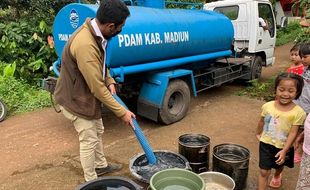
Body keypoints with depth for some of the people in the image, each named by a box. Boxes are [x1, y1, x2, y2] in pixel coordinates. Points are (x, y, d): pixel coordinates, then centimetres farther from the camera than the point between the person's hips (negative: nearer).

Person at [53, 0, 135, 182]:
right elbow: (97, 88, -31)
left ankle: (101, 165, 44)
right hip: (76, 100, -9)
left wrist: (110, 82, -3)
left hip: (87, 95, 9)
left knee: (98, 132, 23)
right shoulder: (85, 45, -36)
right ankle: (91, 181, 26)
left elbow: (101, 63, 13)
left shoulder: (95, 32, -5)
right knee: (89, 141, 4)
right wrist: (122, 112, -23)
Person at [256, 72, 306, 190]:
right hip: (266, 144, -1)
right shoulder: (268, 106, -15)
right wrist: (258, 133, 19)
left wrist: (284, 150, -22)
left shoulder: (298, 112, -22)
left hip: (283, 147, 1)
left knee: (279, 165, 29)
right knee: (264, 171, 0)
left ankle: (277, 176, 63)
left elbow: (293, 133, -19)